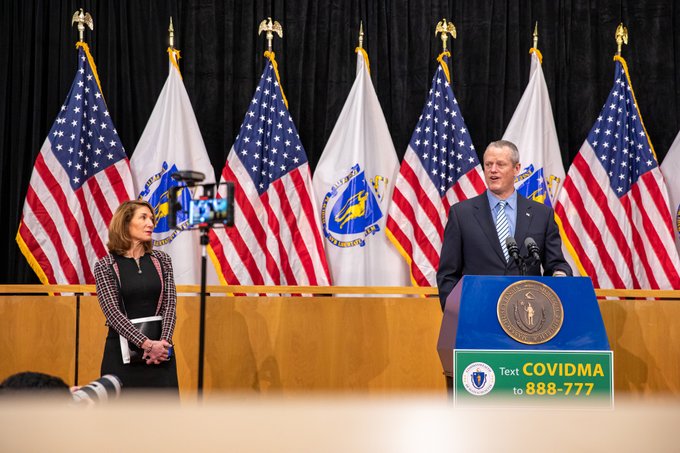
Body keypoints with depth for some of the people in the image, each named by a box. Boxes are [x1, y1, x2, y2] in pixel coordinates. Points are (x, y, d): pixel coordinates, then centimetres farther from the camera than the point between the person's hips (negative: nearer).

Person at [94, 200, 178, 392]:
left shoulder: (162, 260, 7)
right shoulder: (105, 266, -2)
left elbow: (170, 304, 1)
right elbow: (113, 312, -11)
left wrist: (163, 342, -16)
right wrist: (146, 343, -21)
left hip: (159, 348, 3)